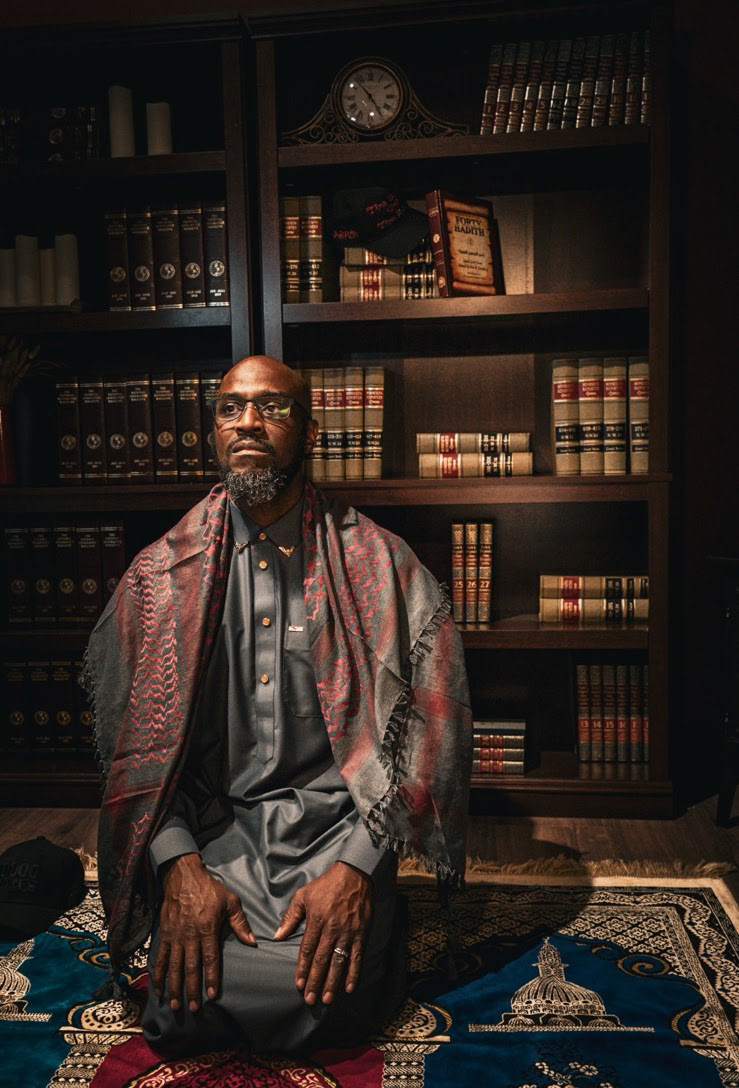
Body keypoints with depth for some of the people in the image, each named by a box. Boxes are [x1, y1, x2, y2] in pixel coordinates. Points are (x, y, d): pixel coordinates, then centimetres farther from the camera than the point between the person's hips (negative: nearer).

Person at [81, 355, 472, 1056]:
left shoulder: (378, 565, -1)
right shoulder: (163, 572, 4)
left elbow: (423, 722, -6)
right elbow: (134, 735, 1)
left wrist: (357, 864, -15)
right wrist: (177, 865, -12)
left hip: (335, 823, -1)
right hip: (210, 826, 1)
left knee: (325, 993, -21)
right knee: (187, 1005, -18)